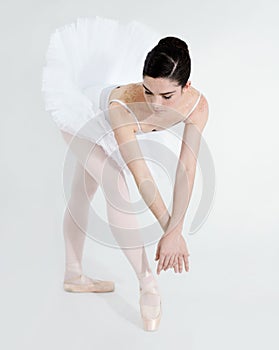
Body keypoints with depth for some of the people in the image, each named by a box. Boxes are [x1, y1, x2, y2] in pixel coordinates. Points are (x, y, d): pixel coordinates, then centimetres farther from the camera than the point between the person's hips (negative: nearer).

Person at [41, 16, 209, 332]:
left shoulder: (197, 106, -34)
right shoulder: (121, 105, -46)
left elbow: (186, 170, -34)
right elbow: (140, 174, -45)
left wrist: (175, 231, -36)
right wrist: (170, 230, -42)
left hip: (104, 129, 5)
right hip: (82, 116, -5)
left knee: (82, 195, 17)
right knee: (119, 193, -20)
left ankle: (74, 275, 33)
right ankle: (148, 285, -7)